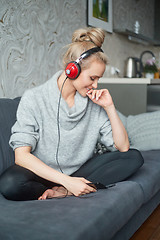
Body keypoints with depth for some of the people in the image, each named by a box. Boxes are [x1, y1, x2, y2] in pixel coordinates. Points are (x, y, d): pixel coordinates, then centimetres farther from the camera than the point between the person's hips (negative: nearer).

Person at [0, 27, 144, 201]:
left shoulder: (93, 101, 0)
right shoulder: (34, 99, -11)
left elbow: (123, 147, 0)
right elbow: (21, 155, -18)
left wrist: (110, 107, -10)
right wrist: (66, 180, -26)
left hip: (79, 171, 5)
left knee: (134, 157, -12)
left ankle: (63, 192, -18)